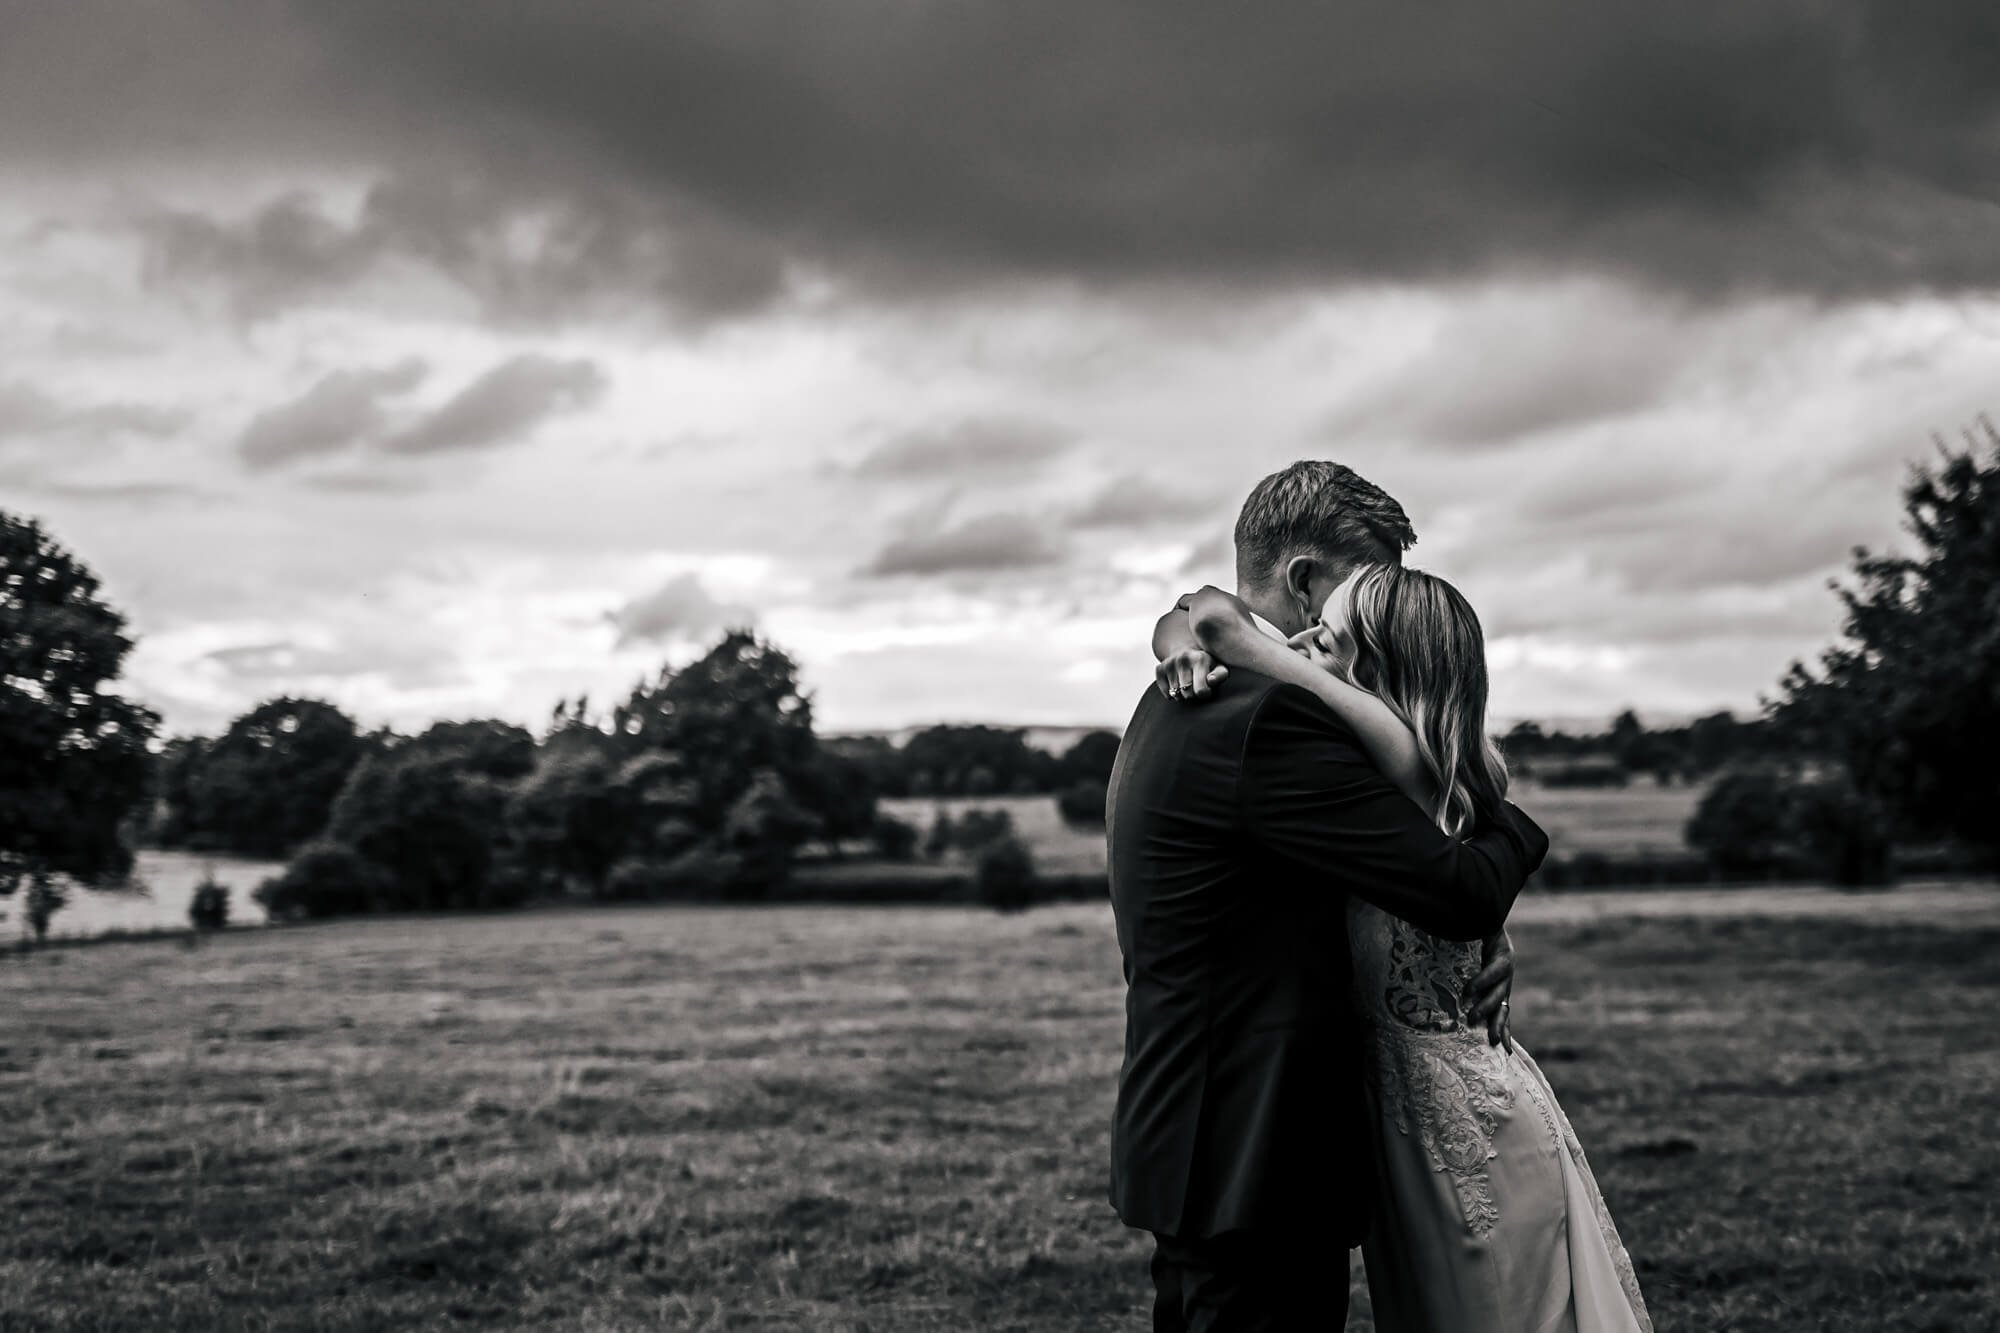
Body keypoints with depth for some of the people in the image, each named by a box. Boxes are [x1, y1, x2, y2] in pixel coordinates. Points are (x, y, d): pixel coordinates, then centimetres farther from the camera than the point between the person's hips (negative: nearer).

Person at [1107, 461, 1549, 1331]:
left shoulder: (1178, 705, 13)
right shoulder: (1268, 719, -21)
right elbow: (1459, 890, -21)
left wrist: (1476, 933, 5)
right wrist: (1509, 817, 2)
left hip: (1193, 1152, 10)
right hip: (1257, 1166, -10)